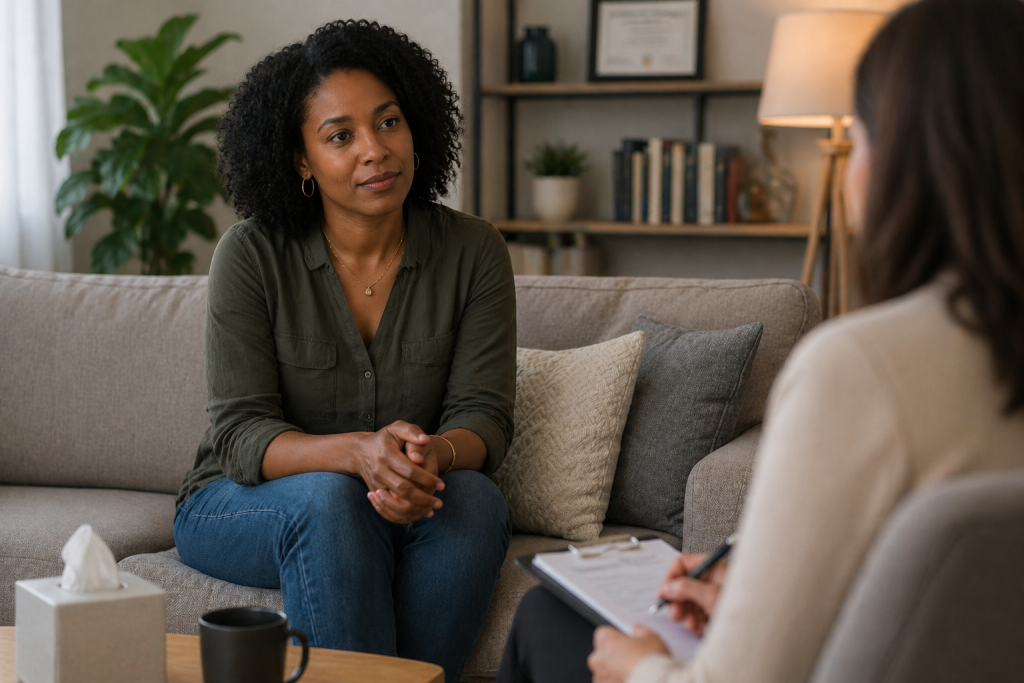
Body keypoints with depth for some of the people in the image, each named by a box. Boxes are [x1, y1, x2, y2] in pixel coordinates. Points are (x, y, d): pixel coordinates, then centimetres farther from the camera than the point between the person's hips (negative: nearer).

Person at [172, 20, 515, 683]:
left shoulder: (473, 251, -6)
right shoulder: (251, 256, -12)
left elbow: (485, 415, -9)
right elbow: (242, 434, -16)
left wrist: (438, 454, -34)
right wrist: (358, 453, -36)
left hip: (405, 507, 2)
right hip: (241, 505, -2)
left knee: (475, 498, -29)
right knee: (327, 496, -34)